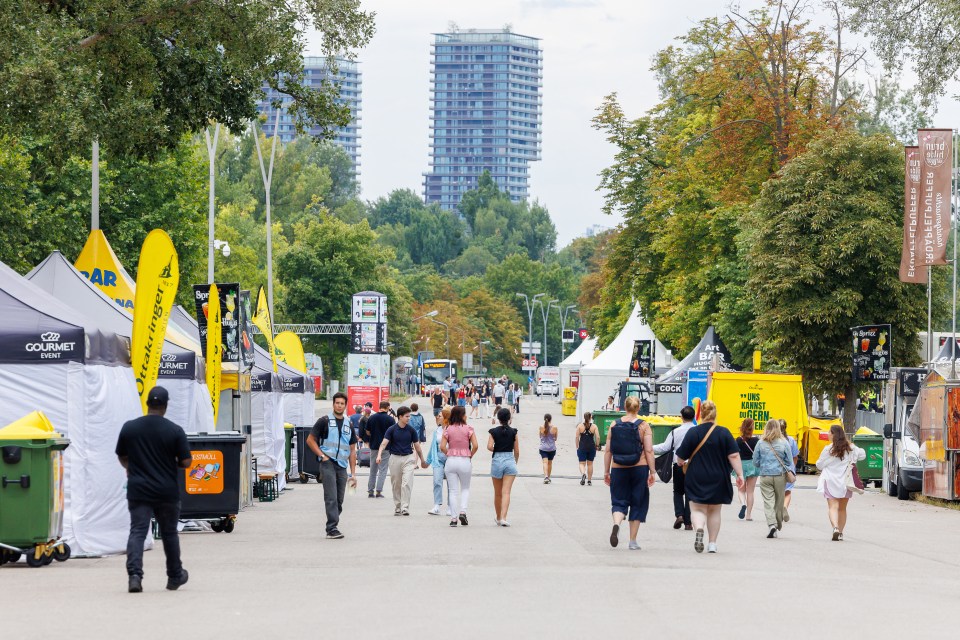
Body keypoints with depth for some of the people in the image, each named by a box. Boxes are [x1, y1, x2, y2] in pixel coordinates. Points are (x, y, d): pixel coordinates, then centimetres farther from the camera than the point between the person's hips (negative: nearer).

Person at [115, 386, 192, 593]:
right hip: (167, 491, 0)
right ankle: (175, 576, 27)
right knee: (169, 533, 14)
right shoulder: (175, 431, -8)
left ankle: (134, 574, -21)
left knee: (137, 532, -3)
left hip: (138, 490, 0)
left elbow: (122, 457, 10)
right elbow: (186, 462, -7)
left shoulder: (129, 428, -2)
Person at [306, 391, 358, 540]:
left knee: (339, 500, 7)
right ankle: (332, 529, -16)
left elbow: (352, 450, 15)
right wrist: (323, 456, -8)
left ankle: (332, 525, 18)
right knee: (331, 498, -13)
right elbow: (310, 440, 2)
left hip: (342, 466, 5)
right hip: (328, 463, -5)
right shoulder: (325, 421, 1)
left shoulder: (349, 425, 14)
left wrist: (353, 473, 10)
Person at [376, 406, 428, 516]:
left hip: (408, 458, 0)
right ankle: (397, 508, 19)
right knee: (396, 485, 8)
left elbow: (417, 446, 10)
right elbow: (384, 443, -13)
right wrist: (379, 455, -29)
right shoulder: (392, 430, -4)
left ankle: (405, 508, -15)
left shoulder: (411, 430, 1)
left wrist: (422, 460, 18)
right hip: (395, 458, 0)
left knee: (407, 483, -13)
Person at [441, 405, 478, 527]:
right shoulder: (468, 429, -5)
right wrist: (470, 456, 6)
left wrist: (449, 454, 10)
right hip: (465, 461, -1)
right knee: (465, 488, 18)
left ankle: (453, 518, 4)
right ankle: (463, 511, -2)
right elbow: (475, 446, -11)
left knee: (453, 490, 7)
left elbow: (442, 447, -7)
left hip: (451, 461, 1)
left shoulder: (448, 429, -1)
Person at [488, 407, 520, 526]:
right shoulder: (513, 432, -1)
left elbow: (489, 447, -11)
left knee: (497, 493, 14)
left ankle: (498, 518, 25)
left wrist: (496, 450, 10)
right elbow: (517, 451, 2)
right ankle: (503, 518, -21)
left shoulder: (494, 431, -1)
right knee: (506, 492, -7)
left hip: (497, 461, 1)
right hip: (510, 461, -1)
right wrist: (516, 463, 17)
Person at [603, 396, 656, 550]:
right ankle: (633, 541, 11)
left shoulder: (614, 426, 2)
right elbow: (649, 451, -8)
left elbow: (608, 451, 3)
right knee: (637, 504, 9)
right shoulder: (644, 426, -3)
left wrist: (606, 471, 10)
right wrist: (652, 472, -3)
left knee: (619, 502, 8)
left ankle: (616, 524, -25)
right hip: (639, 468, -1)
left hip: (618, 469, 1)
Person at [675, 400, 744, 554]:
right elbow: (734, 456, -11)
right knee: (714, 511, 15)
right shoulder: (724, 433, -5)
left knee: (697, 509, 4)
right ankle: (712, 544, 16)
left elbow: (681, 457, -2)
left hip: (696, 479, -2)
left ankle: (699, 529, -26)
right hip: (718, 480, 2)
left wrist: (682, 463, 20)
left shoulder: (693, 432, -6)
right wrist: (740, 474, -6)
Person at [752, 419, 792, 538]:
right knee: (779, 502, 12)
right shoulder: (784, 443, -5)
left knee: (768, 501, -1)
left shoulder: (761, 443, -4)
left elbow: (755, 462, 3)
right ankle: (778, 526, 24)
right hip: (780, 476, 1)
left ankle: (771, 524, -19)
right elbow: (788, 462, 1)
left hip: (765, 476, -1)